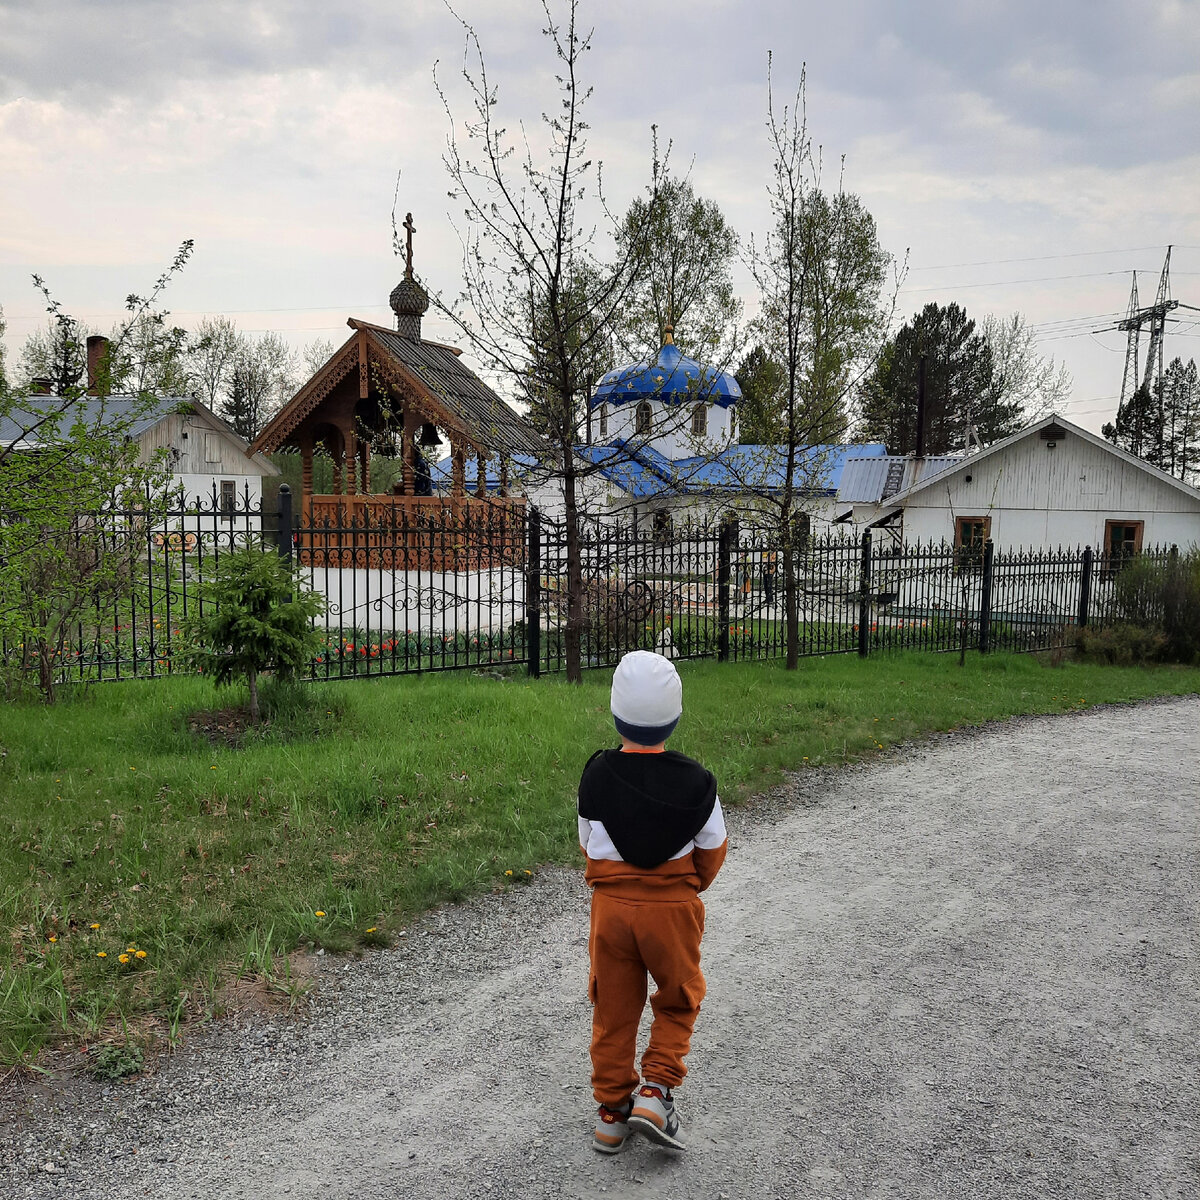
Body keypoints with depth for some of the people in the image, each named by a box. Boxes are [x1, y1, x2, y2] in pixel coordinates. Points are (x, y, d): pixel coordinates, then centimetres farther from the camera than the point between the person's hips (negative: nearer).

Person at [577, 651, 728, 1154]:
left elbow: (589, 844, 3)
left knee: (613, 1008, 14)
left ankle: (612, 1112, 22)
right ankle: (654, 1091, 7)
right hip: (674, 906, -1)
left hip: (611, 904, 2)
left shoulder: (596, 775, -9)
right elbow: (713, 848, -1)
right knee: (678, 1000, 19)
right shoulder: (693, 780, -12)